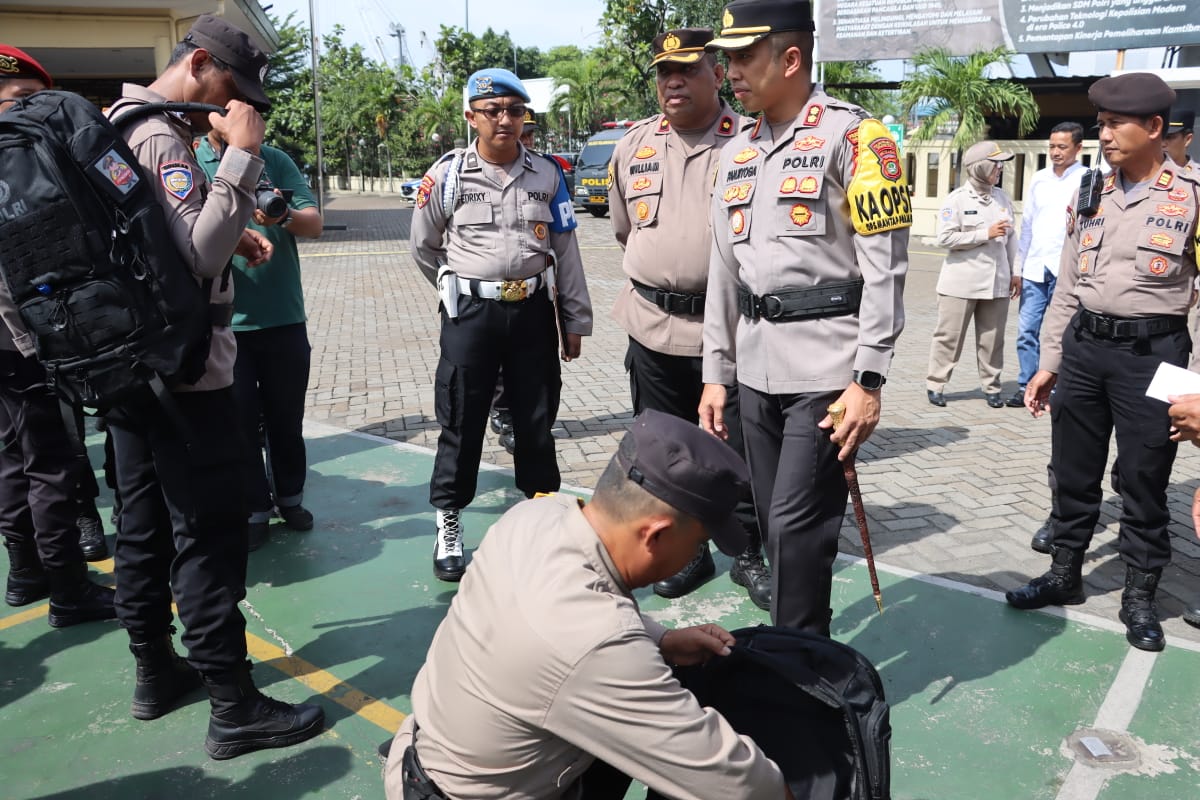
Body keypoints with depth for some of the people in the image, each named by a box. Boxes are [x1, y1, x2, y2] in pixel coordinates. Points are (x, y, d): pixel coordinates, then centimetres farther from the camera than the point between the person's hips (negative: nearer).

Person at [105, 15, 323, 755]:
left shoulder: (121, 125, 16)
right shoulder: (160, 138, -16)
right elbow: (200, 256, -25)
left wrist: (233, 239, 8)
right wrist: (241, 155, -24)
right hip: (184, 373, -10)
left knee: (145, 526, 15)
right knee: (210, 540, -6)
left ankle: (156, 672, 28)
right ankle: (235, 709, 2)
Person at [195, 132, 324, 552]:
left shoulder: (276, 160, 5)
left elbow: (315, 222, -4)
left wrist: (284, 216, -26)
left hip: (284, 317, 2)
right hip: (225, 321, -2)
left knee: (286, 416, 13)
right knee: (240, 418, 7)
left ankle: (290, 496, 30)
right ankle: (253, 508, 22)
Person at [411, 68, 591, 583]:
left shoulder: (546, 174, 5)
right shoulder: (448, 174, -2)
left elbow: (566, 251, 7)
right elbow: (423, 245, 10)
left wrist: (575, 321, 7)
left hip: (534, 310, 2)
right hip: (471, 314, -2)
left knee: (536, 420, 10)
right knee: (461, 424, 3)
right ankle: (448, 526, 17)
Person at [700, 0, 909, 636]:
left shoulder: (854, 137, -6)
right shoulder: (735, 153, 14)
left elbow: (885, 267, -11)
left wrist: (867, 381, -16)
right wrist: (715, 374, 15)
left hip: (826, 368, -7)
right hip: (755, 369, 7)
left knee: (798, 525, -6)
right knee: (773, 522, 13)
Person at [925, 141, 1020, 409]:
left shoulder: (1002, 197, 11)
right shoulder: (957, 199, -6)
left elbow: (1010, 238, 17)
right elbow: (945, 238, -14)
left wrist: (1013, 272, 14)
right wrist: (986, 234, -15)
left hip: (997, 282, 5)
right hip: (961, 283, -5)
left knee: (992, 339, 9)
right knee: (949, 336, 2)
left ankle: (991, 387, 19)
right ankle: (935, 385, 11)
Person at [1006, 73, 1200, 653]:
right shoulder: (1088, 198, 9)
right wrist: (1048, 363, 11)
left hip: (1151, 351, -4)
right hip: (1083, 344, 4)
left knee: (1144, 481, 6)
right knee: (1073, 472, 12)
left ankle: (1139, 596, 23)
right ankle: (1064, 574, 29)